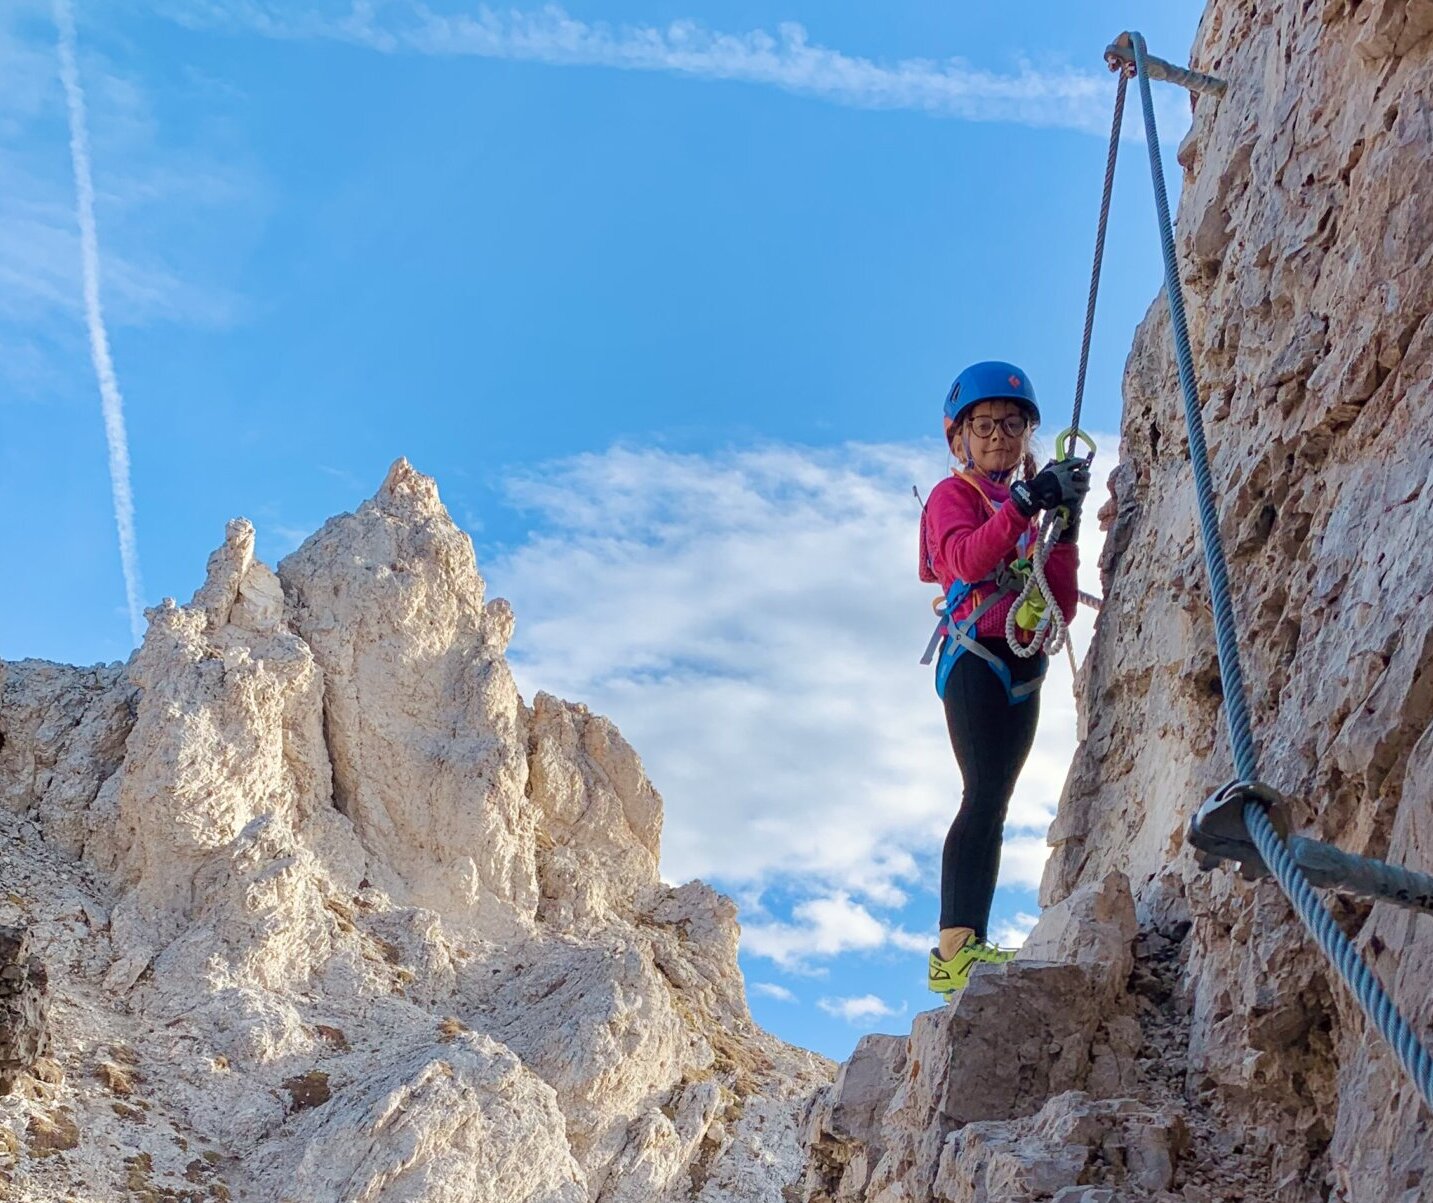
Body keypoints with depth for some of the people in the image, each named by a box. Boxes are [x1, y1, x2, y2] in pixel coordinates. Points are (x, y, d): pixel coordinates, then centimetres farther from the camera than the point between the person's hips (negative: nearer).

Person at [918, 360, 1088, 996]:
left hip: (1022, 671, 8)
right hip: (976, 657, -8)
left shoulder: (1023, 514, 26)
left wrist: (1065, 528, -1)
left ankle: (970, 950, 2)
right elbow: (965, 559, -18)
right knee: (986, 794, -21)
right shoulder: (953, 494, 6)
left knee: (991, 805, 3)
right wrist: (1027, 500, -26)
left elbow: (1062, 605, 13)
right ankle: (956, 946, -27)